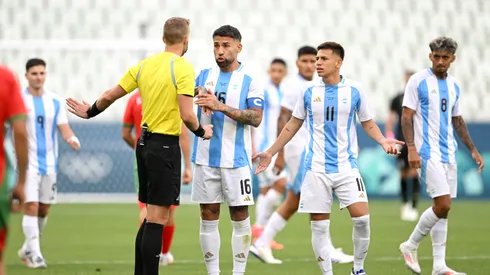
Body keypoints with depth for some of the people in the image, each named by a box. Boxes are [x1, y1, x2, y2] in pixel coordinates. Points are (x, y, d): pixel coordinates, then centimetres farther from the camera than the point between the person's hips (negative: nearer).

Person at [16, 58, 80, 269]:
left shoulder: (55, 102, 6)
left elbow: (63, 127, 0)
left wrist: (71, 138, -20)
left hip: (49, 163, 4)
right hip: (28, 162, -4)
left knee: (44, 209, 10)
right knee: (31, 206, -14)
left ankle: (27, 249, 27)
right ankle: (34, 254, -12)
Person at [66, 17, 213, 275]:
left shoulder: (144, 65, 7)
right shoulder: (182, 67, -13)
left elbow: (109, 96, 10)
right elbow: (186, 115, -20)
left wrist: (90, 112, 29)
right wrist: (201, 131, 0)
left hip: (145, 142, 7)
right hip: (165, 146, -7)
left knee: (152, 217, 16)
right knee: (157, 219, -6)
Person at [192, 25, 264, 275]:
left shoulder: (249, 82, -2)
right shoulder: (204, 76, 8)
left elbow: (256, 118, -12)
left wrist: (221, 106, -22)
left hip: (236, 160, -3)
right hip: (206, 158, 3)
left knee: (240, 217, 0)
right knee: (208, 217, 4)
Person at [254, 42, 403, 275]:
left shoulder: (354, 91, 0)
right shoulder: (309, 93, 4)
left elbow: (368, 124, 8)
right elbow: (293, 126, 14)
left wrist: (383, 141, -12)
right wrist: (270, 152, 13)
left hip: (346, 166, -1)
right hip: (317, 168, 1)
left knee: (362, 219, -13)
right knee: (319, 225, 0)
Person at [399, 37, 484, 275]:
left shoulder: (454, 85, 13)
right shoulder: (418, 81, -6)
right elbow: (406, 116, -8)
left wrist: (473, 150, 18)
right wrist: (411, 148, -18)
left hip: (448, 153, 7)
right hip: (428, 152, -7)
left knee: (443, 208, 5)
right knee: (443, 204, -16)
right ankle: (410, 246, 3)